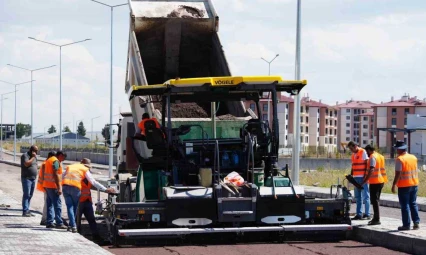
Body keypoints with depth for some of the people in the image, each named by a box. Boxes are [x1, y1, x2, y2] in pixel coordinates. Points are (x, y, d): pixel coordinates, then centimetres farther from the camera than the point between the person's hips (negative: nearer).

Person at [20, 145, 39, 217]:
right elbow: (27, 164, -24)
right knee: (26, 195, -11)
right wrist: (33, 157, -17)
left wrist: (36, 169, 14)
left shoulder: (34, 157, 17)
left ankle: (27, 211, 13)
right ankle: (25, 211, -12)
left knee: (30, 195, 9)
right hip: (26, 178, -8)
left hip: (33, 179, 8)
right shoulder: (25, 155, -9)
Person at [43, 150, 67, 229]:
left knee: (50, 204, 12)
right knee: (57, 204, -9)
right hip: (53, 186, -10)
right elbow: (55, 174, -20)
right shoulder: (56, 161, -12)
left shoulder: (49, 160, 19)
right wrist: (59, 187, -22)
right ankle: (59, 223, -11)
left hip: (47, 185, 10)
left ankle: (49, 223, 12)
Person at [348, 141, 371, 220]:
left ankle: (367, 214, -2)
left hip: (363, 177, -8)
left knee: (365, 196, -4)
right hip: (356, 177, 8)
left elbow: (367, 164, -11)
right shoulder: (353, 154, 15)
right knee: (358, 197, 9)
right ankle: (359, 214, 12)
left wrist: (365, 176, -16)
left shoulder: (363, 152, -7)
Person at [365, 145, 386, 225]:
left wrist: (365, 180, -30)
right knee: (376, 200, 17)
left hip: (375, 182, -10)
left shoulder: (372, 157, -15)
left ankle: (377, 219, -7)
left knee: (375, 200, -6)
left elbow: (371, 170, -27)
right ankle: (376, 218, 22)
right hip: (381, 181, 10)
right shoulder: (380, 156, 15)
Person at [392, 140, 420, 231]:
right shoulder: (413, 157, 7)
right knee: (413, 204, 14)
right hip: (414, 184, 6)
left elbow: (398, 173, -18)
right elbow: (416, 171, 14)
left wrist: (394, 185, -15)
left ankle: (406, 224, 1)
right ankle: (416, 222, 9)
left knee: (405, 205, 0)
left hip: (404, 186, -6)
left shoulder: (399, 159, -14)